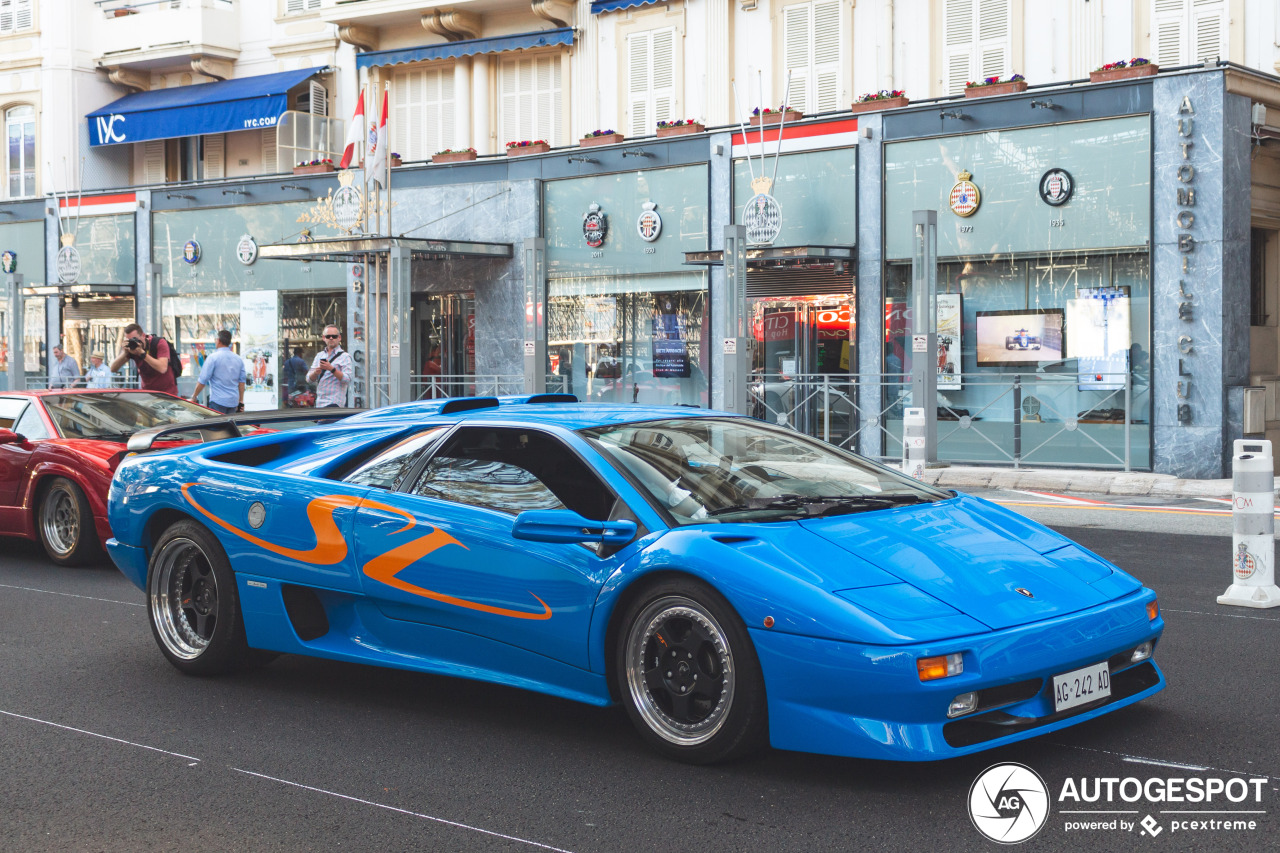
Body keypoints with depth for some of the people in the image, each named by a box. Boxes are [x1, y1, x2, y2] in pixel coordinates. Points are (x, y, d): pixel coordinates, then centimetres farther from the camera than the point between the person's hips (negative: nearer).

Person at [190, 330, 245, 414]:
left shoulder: (213, 358, -7)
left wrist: (193, 397, 5)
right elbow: (241, 382, 12)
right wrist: (241, 402, 18)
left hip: (218, 401, -6)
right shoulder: (239, 359, 9)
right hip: (234, 402, 6)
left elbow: (202, 381, -6)